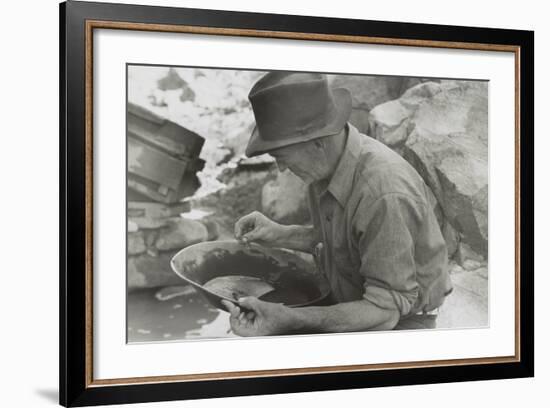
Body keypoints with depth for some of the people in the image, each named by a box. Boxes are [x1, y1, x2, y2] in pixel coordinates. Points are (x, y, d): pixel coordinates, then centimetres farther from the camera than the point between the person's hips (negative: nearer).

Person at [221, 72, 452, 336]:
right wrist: (280, 236, -2)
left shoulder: (386, 195, -33)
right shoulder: (327, 164, -7)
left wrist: (291, 319, -36)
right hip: (350, 301, 7)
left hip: (399, 321, -7)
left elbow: (386, 308, -29)